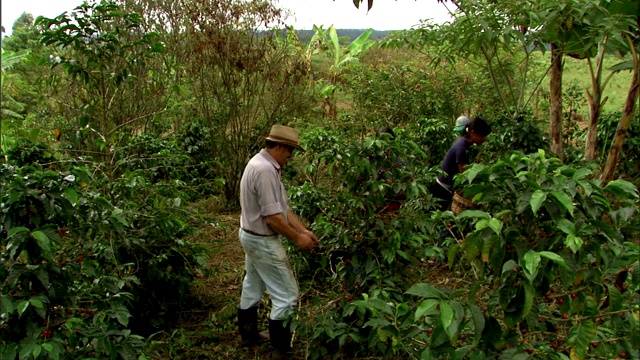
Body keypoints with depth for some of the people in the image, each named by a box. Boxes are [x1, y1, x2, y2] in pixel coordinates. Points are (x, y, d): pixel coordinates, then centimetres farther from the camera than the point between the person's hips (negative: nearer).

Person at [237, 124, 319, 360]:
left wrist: (303, 230, 4)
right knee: (286, 294, -1)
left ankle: (248, 334, 39)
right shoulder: (265, 170, -26)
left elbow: (282, 207, 8)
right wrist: (297, 238, -15)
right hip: (263, 241, -11)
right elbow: (273, 216, -27)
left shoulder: (261, 164, 7)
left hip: (252, 236, 11)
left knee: (252, 287, 23)